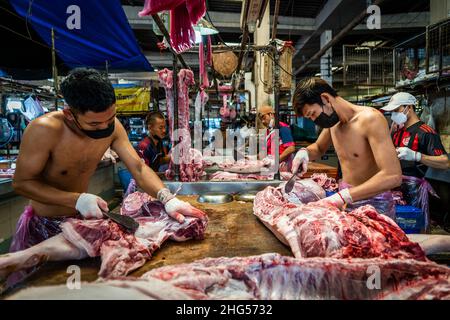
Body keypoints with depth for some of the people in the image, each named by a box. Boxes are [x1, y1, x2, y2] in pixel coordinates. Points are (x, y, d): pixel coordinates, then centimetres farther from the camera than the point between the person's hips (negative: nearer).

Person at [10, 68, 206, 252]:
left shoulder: (112, 127, -15)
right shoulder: (44, 130, -29)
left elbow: (138, 168, -15)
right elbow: (21, 183, -19)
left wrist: (167, 198, -32)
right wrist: (77, 199, -31)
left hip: (81, 219, 4)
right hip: (42, 226, -4)